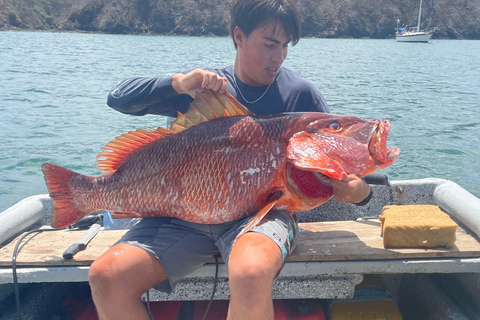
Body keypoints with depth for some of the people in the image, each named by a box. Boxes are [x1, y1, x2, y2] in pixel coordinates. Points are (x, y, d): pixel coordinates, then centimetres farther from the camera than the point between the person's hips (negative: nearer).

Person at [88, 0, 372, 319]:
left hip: (264, 210, -2)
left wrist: (359, 189, -16)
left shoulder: (301, 93, 4)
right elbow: (119, 98, 4)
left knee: (250, 273, -38)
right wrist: (179, 83, -14)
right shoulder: (204, 84, 8)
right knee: (106, 275, -17)